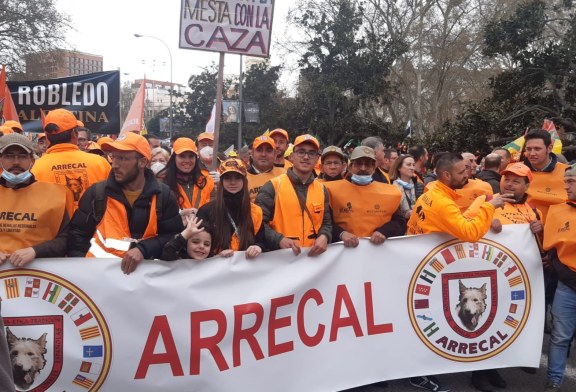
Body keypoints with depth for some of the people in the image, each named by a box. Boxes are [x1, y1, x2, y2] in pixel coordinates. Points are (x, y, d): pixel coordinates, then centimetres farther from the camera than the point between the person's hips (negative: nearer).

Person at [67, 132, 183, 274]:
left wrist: (143, 249, -15)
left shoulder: (163, 195, 1)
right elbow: (78, 233, 7)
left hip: (143, 268, 0)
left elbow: (174, 235, -1)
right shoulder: (97, 192, 4)